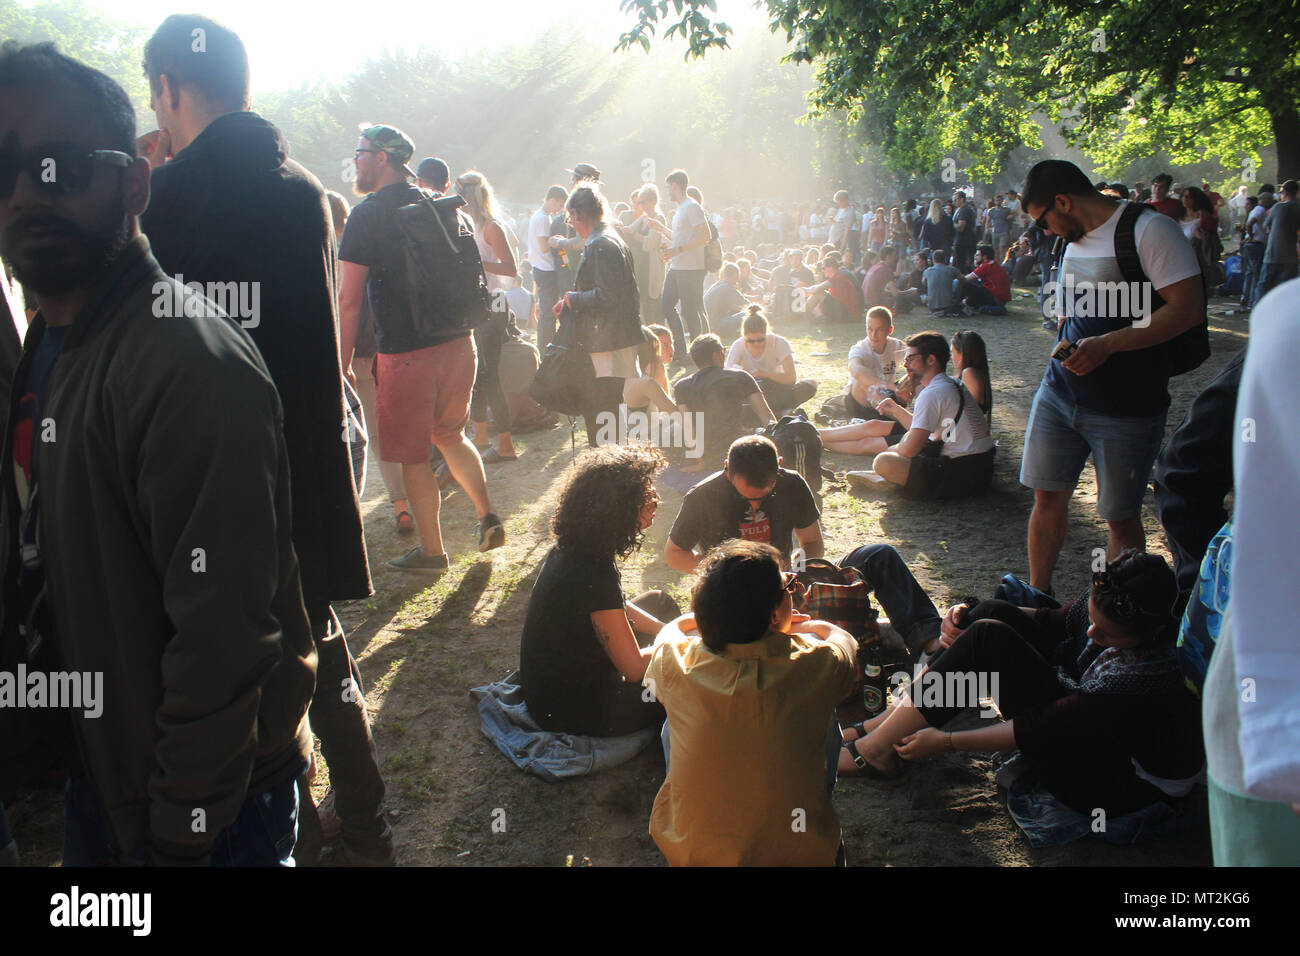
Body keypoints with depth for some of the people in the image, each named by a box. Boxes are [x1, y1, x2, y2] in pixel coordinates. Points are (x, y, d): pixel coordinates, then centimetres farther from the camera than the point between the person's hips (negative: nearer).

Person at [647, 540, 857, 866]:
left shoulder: (675, 665, -20)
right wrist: (803, 625, 24)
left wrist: (730, 613, 22)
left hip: (687, 849, 1)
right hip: (797, 854, 0)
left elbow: (673, 627, 8)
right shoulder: (817, 667, -23)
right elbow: (842, 637, 4)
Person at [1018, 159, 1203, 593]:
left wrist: (1107, 344, -23)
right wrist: (1066, 348, 14)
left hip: (1126, 408, -7)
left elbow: (1189, 308, -20)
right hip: (1059, 394, 7)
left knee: (1121, 517, 3)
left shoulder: (1150, 229, -13)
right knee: (1048, 496, 10)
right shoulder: (1076, 239, 13)